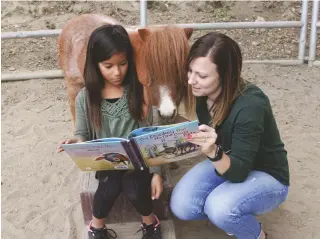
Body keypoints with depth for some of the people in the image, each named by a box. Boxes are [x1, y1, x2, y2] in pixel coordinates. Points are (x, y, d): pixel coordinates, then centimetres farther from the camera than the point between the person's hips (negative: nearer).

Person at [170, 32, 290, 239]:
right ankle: (233, 216, 12)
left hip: (266, 176, -5)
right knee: (181, 207, -13)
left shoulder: (250, 106, -33)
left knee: (219, 208, -32)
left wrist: (213, 152, -48)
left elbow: (238, 172, -30)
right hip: (226, 162, 6)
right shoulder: (201, 93, -14)